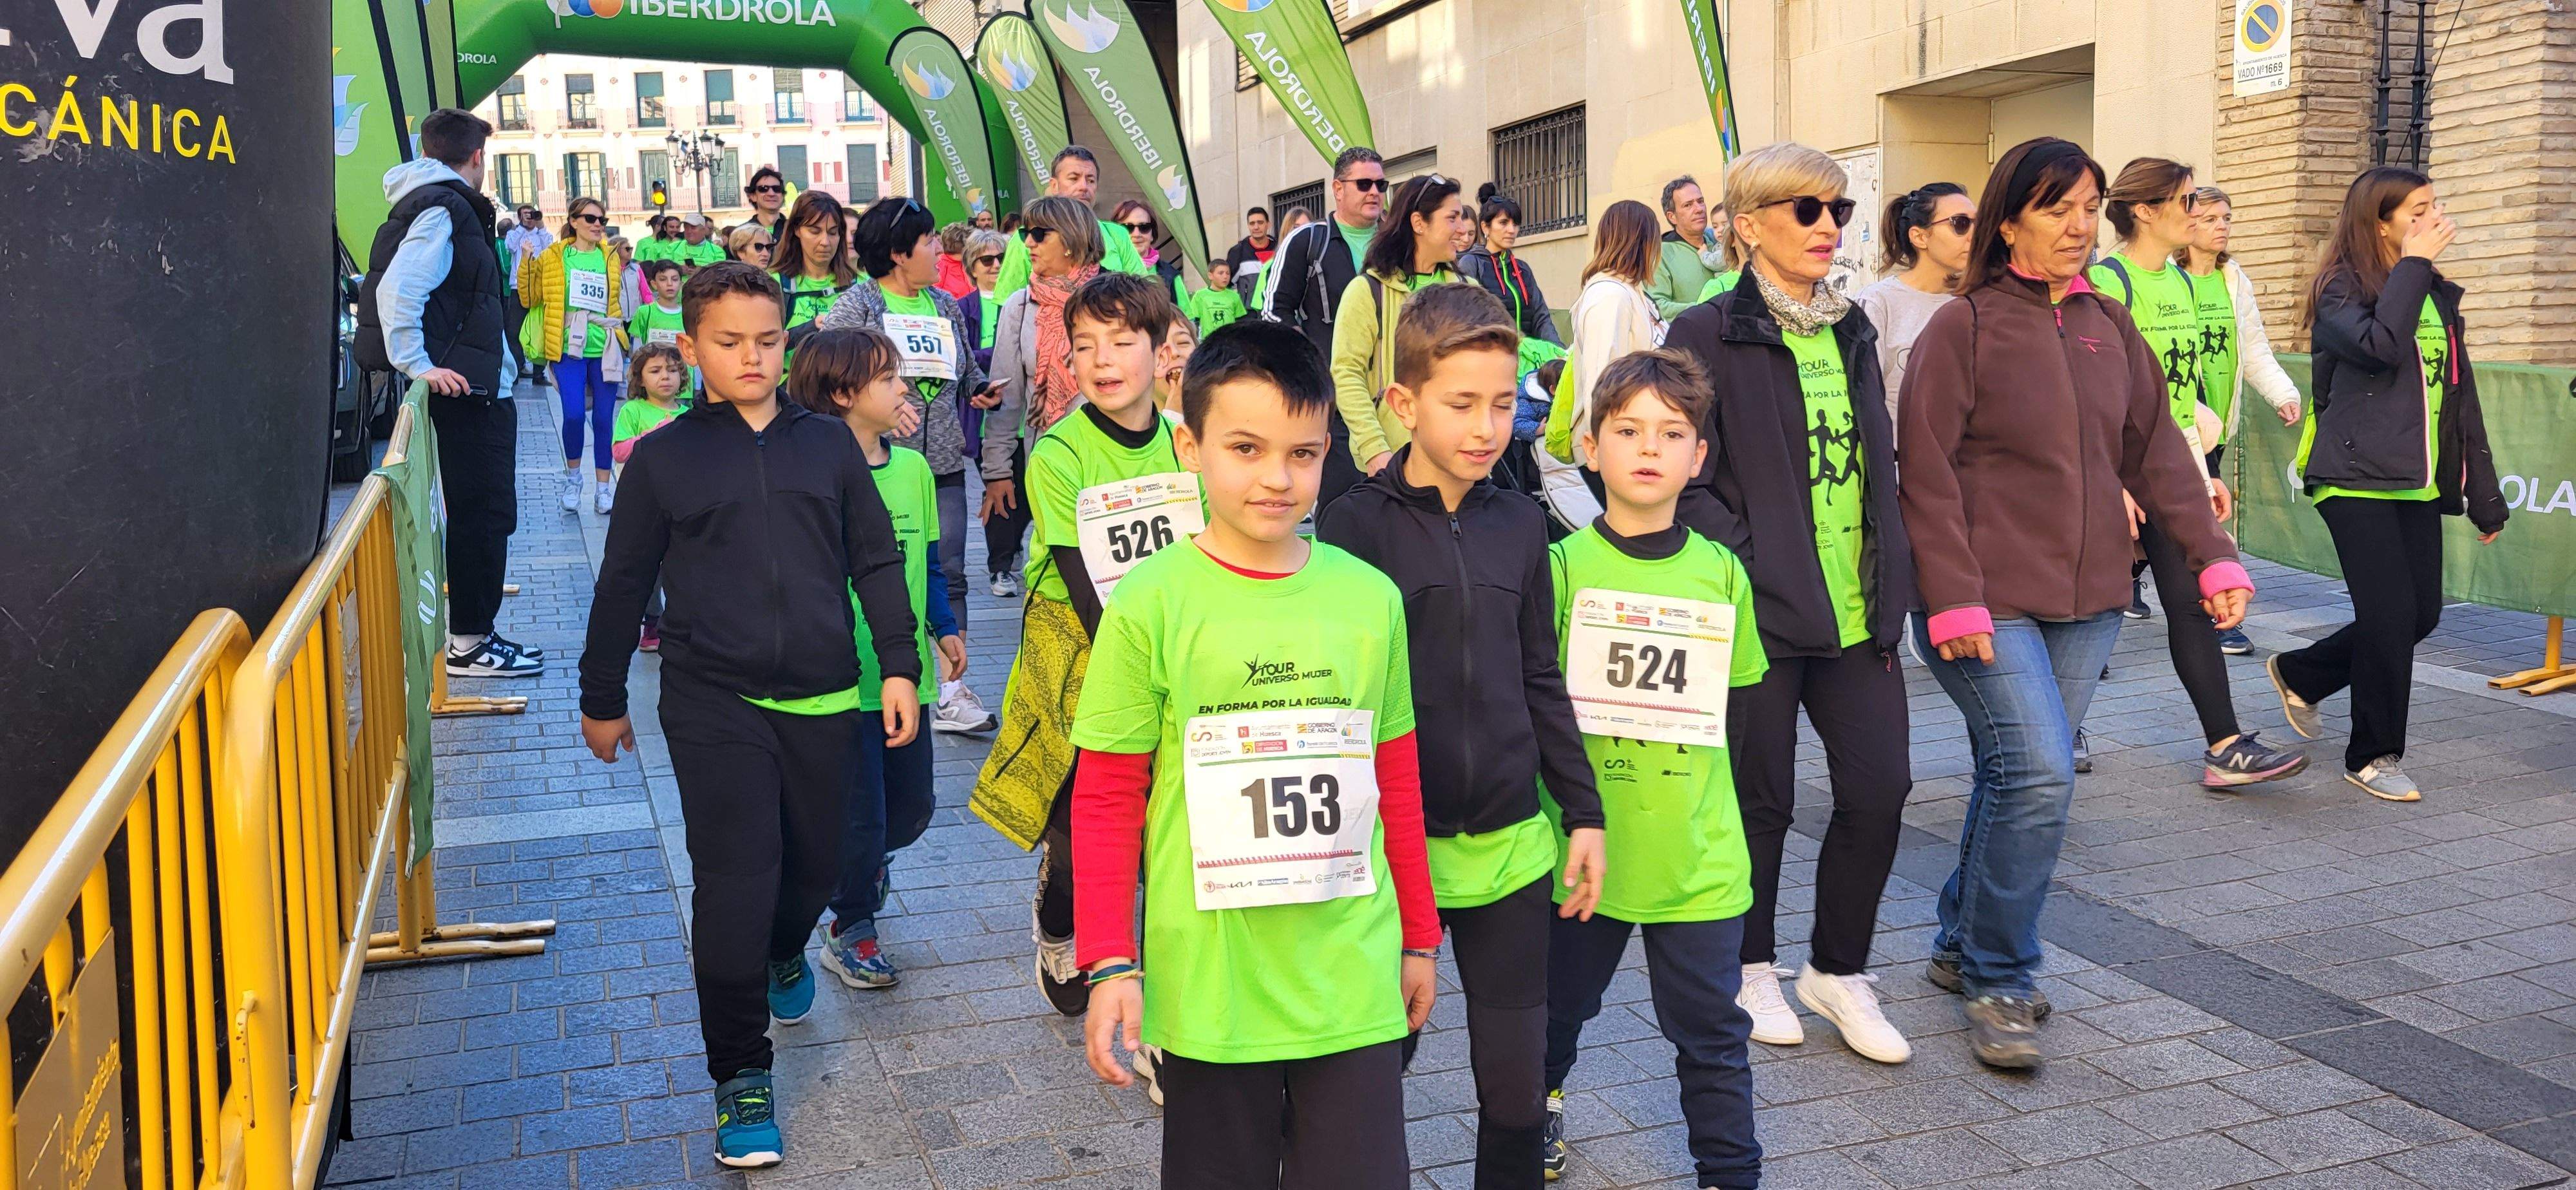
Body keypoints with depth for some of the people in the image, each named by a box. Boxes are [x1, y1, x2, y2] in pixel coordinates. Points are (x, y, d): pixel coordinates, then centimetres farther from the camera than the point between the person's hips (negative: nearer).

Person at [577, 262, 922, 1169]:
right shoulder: (664, 458, 2)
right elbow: (623, 584, 9)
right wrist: (602, 700, 13)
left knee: (813, 865, 12)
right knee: (736, 882, -8)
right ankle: (741, 1076, 6)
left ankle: (783, 954, 49)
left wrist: (898, 664, 4)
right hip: (713, 703, -2)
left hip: (822, 700, 3)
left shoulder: (828, 445, 6)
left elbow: (877, 562, 10)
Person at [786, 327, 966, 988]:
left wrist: (945, 629, 10)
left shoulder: (912, 467, 5)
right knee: (859, 816, 5)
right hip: (843, 678, -6)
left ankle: (864, 859, 49)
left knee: (912, 808, 16)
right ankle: (850, 931, 28)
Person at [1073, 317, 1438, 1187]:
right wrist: (1110, 963, -8)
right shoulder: (1152, 602, -8)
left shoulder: (1370, 598, 1)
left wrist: (1419, 938, 15)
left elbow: (1397, 782, 11)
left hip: (1354, 982, 2)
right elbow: (1107, 797, -4)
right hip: (1206, 985, -2)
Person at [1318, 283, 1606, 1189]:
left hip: (1512, 845, 4)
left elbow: (1542, 683, 12)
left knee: (1517, 1079, 9)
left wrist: (1583, 812, 10)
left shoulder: (1520, 526, 6)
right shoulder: (1355, 526, -8)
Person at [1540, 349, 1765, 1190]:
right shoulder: (1563, 567, -8)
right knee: (1560, 1005, 20)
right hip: (1584, 843, -1)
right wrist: (1573, 806, -10)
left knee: (1710, 1032, 10)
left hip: (1697, 852, 1)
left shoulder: (1721, 573, 0)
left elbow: (1734, 702, 10)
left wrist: (1681, 756, 1)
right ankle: (1542, 1101, 48)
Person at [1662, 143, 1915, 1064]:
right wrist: (1744, 565, -18)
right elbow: (1684, 478, -11)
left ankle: (1838, 970, 22)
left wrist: (1891, 587, 11)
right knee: (1762, 800, 7)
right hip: (1760, 610, -5)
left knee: (1881, 788, 3)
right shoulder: (1709, 334, -7)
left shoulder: (1851, 332, 13)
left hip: (1856, 610, 6)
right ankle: (1753, 968, 28)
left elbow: (1879, 468, 19)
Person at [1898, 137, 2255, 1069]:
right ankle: (1997, 981, 0)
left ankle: (1963, 948, 27)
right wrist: (1953, 599, -17)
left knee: (2020, 777, 10)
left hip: (2086, 599, 6)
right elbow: (1925, 473, -11)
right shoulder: (1963, 326, -6)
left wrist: (2213, 557, 6)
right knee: (2038, 770, -15)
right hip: (1989, 602, -6)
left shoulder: (2109, 328, 12)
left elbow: (2156, 451, 15)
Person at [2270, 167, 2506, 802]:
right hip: (2358, 481, -7)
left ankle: (2298, 673, 28)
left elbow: (2462, 397, 16)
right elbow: (2380, 345, -28)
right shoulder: (2343, 291, -5)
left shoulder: (2438, 296, 14)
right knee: (2390, 617, -8)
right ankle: (2374, 755, 9)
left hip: (2419, 485, 7)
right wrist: (2412, 265, -17)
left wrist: (2483, 494, 15)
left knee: (2420, 615, 5)